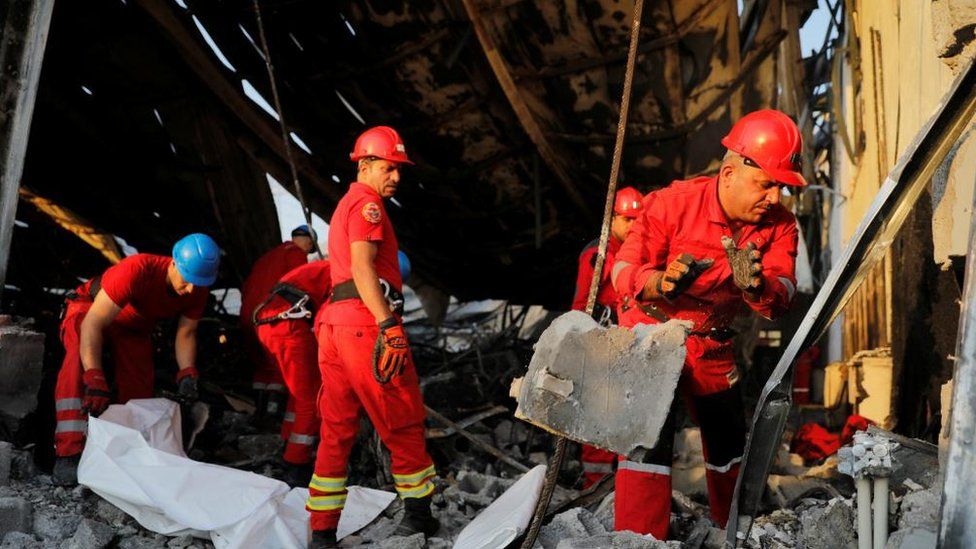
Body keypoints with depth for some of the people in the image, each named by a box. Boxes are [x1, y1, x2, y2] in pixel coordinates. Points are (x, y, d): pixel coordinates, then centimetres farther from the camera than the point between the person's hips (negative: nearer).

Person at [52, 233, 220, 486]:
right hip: (88, 311, -6)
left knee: (139, 395, -13)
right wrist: (95, 380, -49)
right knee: (81, 355, -36)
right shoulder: (137, 269, -40)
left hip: (134, 330, 6)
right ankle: (68, 452, -40)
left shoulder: (198, 289, -20)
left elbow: (186, 333, -7)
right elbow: (92, 324, -40)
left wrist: (187, 373, -25)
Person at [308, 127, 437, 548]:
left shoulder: (344, 206, 26)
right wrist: (389, 327, -25)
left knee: (337, 429, 10)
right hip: (368, 322, -9)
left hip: (334, 321, 9)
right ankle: (418, 513, 17)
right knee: (404, 421, 4)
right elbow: (362, 267, -18)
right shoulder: (367, 204, -5)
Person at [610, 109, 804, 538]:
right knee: (650, 437, -18)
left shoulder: (779, 225, -12)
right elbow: (623, 271, -25)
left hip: (712, 344, 5)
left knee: (728, 441, 15)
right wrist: (661, 282, -47)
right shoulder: (673, 203, -25)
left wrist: (756, 285, -43)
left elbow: (780, 299, -20)